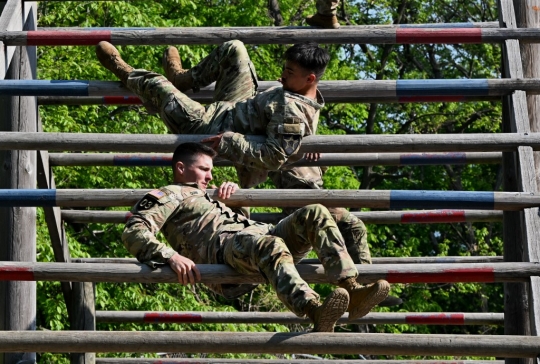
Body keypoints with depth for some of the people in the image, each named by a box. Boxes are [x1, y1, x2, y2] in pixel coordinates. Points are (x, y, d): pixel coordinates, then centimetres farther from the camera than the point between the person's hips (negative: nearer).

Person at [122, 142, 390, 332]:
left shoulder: (205, 196, 42)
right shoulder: (166, 195, 18)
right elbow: (134, 232, 0)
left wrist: (233, 191, 29)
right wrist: (171, 256, -19)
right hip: (222, 245, -8)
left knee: (314, 214, -17)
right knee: (271, 246, -41)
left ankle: (351, 290, -36)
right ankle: (316, 314, -64)